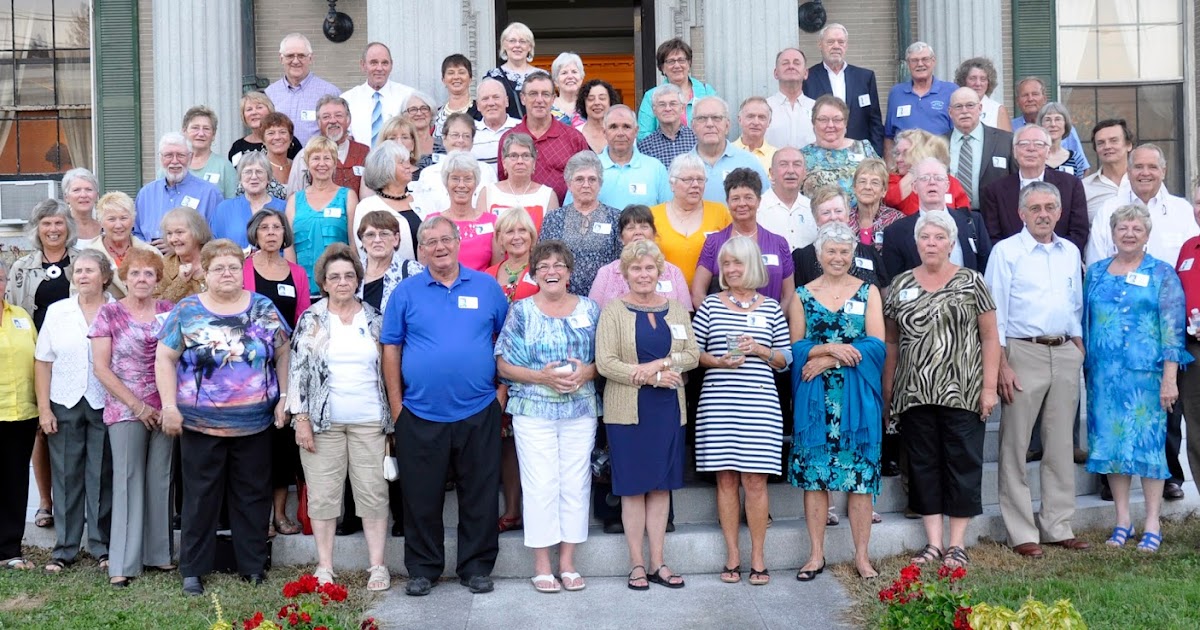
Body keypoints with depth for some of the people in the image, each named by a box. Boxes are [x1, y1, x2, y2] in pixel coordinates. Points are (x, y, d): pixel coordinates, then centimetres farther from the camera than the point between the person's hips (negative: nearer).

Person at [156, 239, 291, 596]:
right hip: (200, 424, -1)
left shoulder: (264, 309, 4)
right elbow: (165, 359, 0)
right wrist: (170, 407, -8)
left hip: (254, 424, 2)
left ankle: (254, 566, 21)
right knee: (201, 498, 6)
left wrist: (284, 398, 1)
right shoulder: (186, 311, -1)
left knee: (253, 497, 9)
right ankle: (193, 570, 16)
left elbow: (283, 354, 8)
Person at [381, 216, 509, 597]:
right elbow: (391, 349, 3)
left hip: (478, 413, 1)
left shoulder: (487, 287, 5)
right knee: (421, 498, 7)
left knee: (479, 496, 7)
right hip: (421, 416, 0)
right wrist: (396, 406, -1)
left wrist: (502, 390, 2)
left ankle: (477, 568, 19)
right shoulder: (406, 292, 2)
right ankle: (423, 570, 20)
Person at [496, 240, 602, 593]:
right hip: (533, 412, -2)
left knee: (576, 484, 4)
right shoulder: (521, 312, 1)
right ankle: (542, 566, 8)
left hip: (581, 411, 2)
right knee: (540, 485, -2)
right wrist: (541, 376, -15)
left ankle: (568, 562, 15)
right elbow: (503, 365, -2)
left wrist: (587, 372, -12)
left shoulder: (589, 310, 7)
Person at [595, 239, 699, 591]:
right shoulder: (613, 311, -2)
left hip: (669, 410, 4)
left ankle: (658, 563, 14)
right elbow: (605, 363, -11)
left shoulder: (676, 310, 10)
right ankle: (637, 564, 10)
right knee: (633, 486, 1)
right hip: (628, 410, -3)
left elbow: (693, 355, 2)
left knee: (662, 485, 7)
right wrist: (651, 377, -16)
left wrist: (660, 363, -15)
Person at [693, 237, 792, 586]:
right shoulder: (710, 304, 7)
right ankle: (732, 556, 12)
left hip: (760, 403, 0)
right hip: (718, 403, 0)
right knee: (726, 478, 3)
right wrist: (718, 361, -11)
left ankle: (757, 557, 9)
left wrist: (761, 351, -7)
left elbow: (786, 358, 11)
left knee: (755, 479, -1)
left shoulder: (771, 307, 9)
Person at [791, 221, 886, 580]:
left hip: (857, 395, -1)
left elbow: (876, 345, -3)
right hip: (815, 397, 1)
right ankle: (816, 554, 11)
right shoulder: (803, 295, 10)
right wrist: (829, 347, -15)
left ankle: (862, 555, 7)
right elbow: (795, 347, 3)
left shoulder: (868, 292, 7)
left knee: (860, 473, -1)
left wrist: (827, 359, -11)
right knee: (813, 471, 1)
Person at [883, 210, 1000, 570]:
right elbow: (891, 342, 11)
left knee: (963, 463, 1)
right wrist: (886, 391, 6)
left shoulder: (971, 282, 1)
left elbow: (990, 337, 0)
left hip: (961, 392, -2)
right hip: (914, 393, 3)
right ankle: (933, 543, 14)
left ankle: (957, 544, 10)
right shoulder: (900, 286, 8)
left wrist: (989, 386, -7)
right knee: (923, 465, 6)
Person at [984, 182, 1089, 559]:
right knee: (1015, 446, -3)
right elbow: (994, 311, -6)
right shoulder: (1006, 251, -2)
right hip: (1024, 353, -5)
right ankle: (1021, 533, 3)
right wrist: (1001, 365, -12)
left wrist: (1079, 345, 9)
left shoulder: (1071, 252, 14)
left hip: (1065, 354, 5)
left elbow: (1077, 304, 20)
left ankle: (1058, 527, 18)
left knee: (1060, 443, 9)